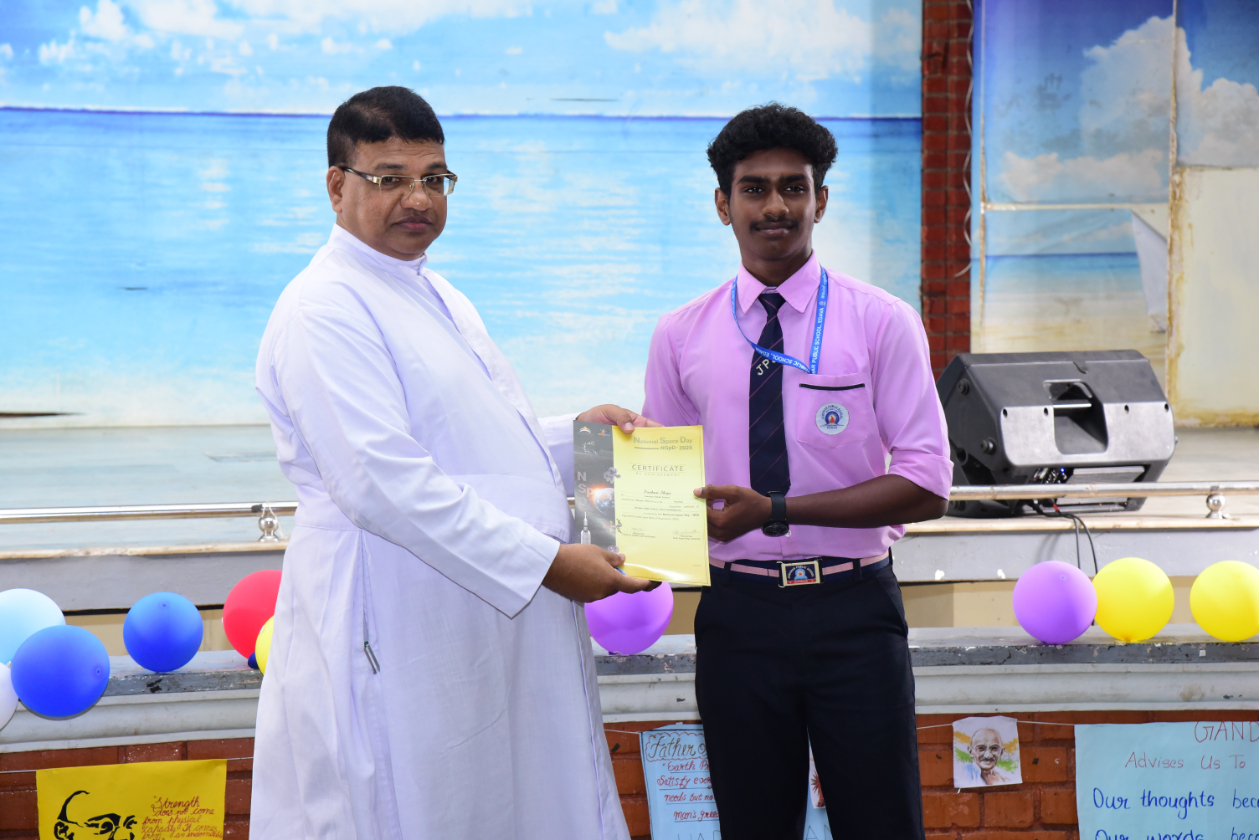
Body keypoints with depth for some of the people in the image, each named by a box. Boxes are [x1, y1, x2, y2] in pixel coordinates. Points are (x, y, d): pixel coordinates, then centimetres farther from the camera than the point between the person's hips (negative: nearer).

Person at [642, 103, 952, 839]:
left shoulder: (882, 322, -2)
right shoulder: (682, 336, 6)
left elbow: (925, 486, -8)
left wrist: (778, 511, -18)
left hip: (852, 611, -2)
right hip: (738, 611, 2)